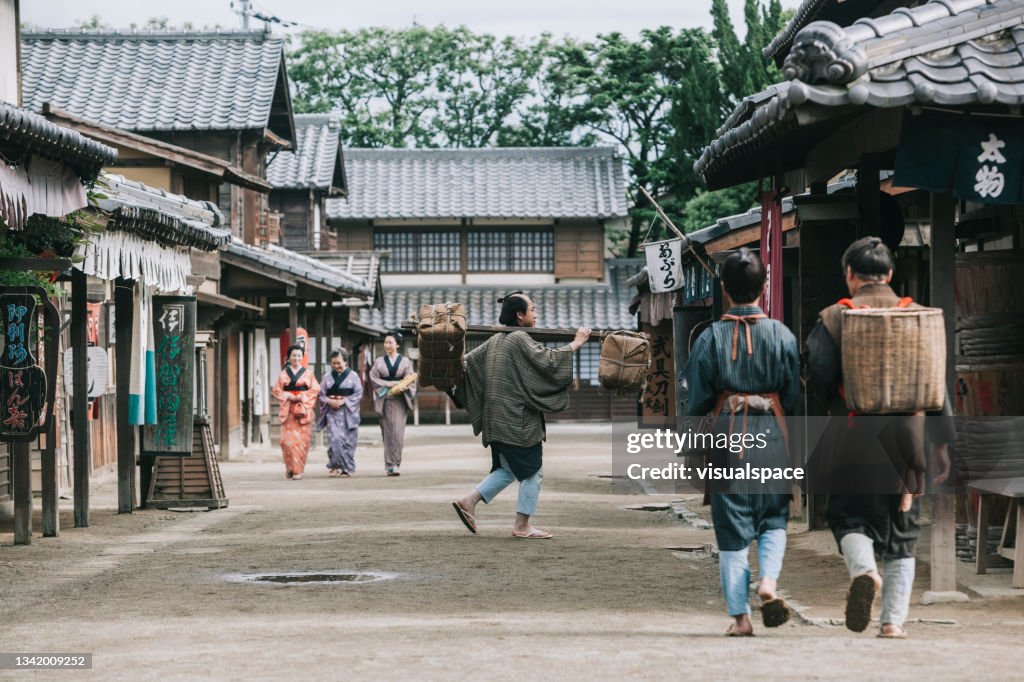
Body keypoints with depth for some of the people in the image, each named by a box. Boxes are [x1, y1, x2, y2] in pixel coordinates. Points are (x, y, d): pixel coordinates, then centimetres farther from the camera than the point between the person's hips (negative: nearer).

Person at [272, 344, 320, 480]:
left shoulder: (308, 374, 9)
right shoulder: (283, 374, 10)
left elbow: (315, 390, 2)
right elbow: (276, 391, 7)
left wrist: (302, 397, -11)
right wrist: (288, 396, -10)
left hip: (303, 409, -1)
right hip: (288, 410, 1)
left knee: (302, 440, -5)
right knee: (288, 439, -8)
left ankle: (298, 469, 0)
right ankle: (290, 467, 7)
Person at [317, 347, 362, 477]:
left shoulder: (353, 376, 3)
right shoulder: (327, 377, 8)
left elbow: (359, 394, -1)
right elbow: (321, 395, 8)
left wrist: (344, 401, -13)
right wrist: (330, 401, -13)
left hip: (348, 412, 0)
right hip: (332, 412, 0)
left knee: (348, 441, 1)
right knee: (334, 439, -14)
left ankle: (347, 468, 11)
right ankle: (335, 466, -9)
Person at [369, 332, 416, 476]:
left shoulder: (405, 361, 9)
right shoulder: (379, 361, 11)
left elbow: (411, 380, 4)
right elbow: (373, 378, 2)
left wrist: (404, 386, -17)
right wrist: (388, 384, -12)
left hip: (399, 400, -1)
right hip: (384, 400, 1)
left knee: (398, 432, -11)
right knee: (388, 433, -3)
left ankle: (393, 464, -10)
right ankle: (390, 465, 0)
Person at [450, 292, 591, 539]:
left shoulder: (496, 340, 12)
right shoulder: (520, 340, -13)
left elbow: (467, 361, 12)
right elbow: (547, 361, -20)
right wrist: (576, 343, -12)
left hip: (498, 418, 9)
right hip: (519, 419, -9)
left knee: (508, 469, 18)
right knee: (533, 470, 2)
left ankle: (469, 501, 7)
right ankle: (522, 525, 3)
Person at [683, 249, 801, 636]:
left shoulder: (711, 337, -3)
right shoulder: (781, 335, -1)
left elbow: (696, 400, -1)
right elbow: (794, 396, 2)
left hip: (727, 434, -1)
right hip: (771, 435, 1)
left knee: (732, 530, 5)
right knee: (774, 520, 16)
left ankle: (739, 615, 2)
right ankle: (769, 580, -11)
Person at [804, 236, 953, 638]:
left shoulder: (834, 319, -2)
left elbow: (817, 384, -5)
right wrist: (941, 443, 10)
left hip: (851, 440, -2)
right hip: (904, 439, 2)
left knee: (848, 516, 10)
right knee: (902, 530, 12)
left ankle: (863, 570, -22)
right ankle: (894, 620, 7)